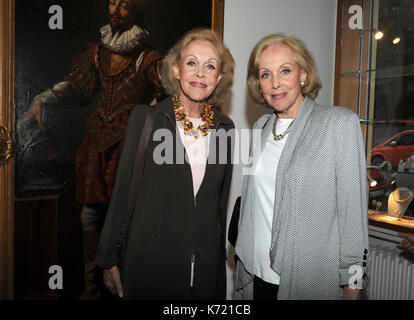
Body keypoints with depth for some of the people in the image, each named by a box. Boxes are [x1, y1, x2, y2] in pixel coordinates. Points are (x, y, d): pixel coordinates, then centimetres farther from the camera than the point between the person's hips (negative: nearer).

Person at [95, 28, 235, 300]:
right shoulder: (146, 118, -8)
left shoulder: (224, 127, 1)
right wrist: (108, 260, -2)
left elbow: (221, 201, 8)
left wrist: (220, 255, 12)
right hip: (150, 263, -3)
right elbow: (123, 190, -5)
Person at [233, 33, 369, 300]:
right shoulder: (261, 127, 7)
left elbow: (353, 211, -11)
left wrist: (352, 286, -11)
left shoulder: (340, 123, -10)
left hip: (311, 279, -4)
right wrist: (245, 260, 14)